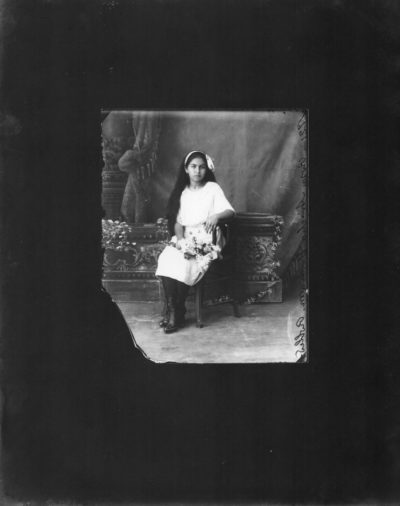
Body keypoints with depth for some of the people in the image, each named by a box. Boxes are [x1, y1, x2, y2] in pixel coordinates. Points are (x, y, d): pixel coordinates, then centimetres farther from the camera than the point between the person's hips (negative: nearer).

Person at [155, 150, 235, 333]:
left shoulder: (213, 188, 4)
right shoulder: (182, 192, 17)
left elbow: (230, 211, -6)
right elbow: (178, 221, 12)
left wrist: (216, 216, -28)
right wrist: (180, 237, -9)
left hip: (206, 240, -4)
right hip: (185, 239, 4)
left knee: (183, 264, -31)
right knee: (166, 259, -27)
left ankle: (177, 314, -18)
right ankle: (171, 310, -23)